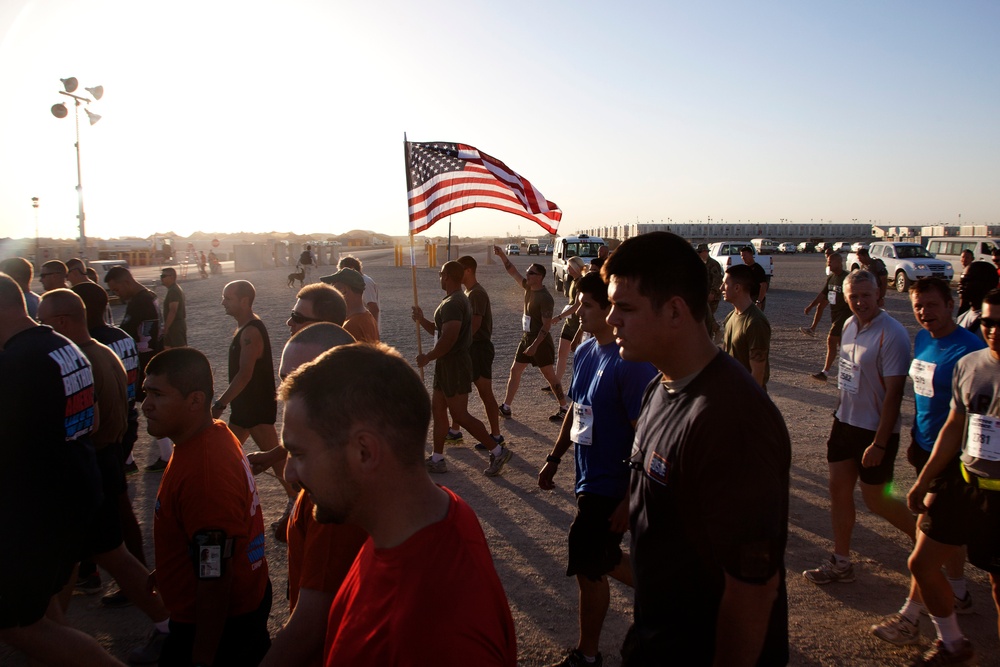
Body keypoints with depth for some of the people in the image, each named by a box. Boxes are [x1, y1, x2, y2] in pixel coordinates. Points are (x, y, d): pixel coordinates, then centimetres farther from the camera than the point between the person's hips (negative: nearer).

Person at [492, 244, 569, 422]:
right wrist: (502, 256, -1)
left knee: (549, 375, 0)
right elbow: (513, 272, 10)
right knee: (515, 371, 11)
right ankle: (506, 407, 18)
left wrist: (534, 346, -25)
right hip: (526, 338, 9)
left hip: (540, 342, -9)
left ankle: (565, 409, 11)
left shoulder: (545, 298, -21)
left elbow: (547, 325, -22)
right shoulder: (529, 287, 3)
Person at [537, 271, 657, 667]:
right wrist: (554, 459, 17)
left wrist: (629, 499, -22)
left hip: (610, 486, -8)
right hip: (589, 478, 8)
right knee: (600, 561, 21)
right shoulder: (584, 352, 4)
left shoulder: (632, 363, -22)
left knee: (588, 567, 4)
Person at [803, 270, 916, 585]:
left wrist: (879, 443, -21)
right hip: (845, 421, 7)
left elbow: (894, 392, -21)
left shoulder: (892, 334, -20)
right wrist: (842, 414, 15)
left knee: (875, 499, 5)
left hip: (875, 430, -7)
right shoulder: (850, 325, 4)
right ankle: (840, 563, 21)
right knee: (839, 490, 10)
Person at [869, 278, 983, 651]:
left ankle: (910, 617, 6)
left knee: (928, 534, -3)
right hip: (927, 446, 8)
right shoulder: (922, 339, 4)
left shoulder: (969, 349, -21)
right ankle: (958, 594, 39)